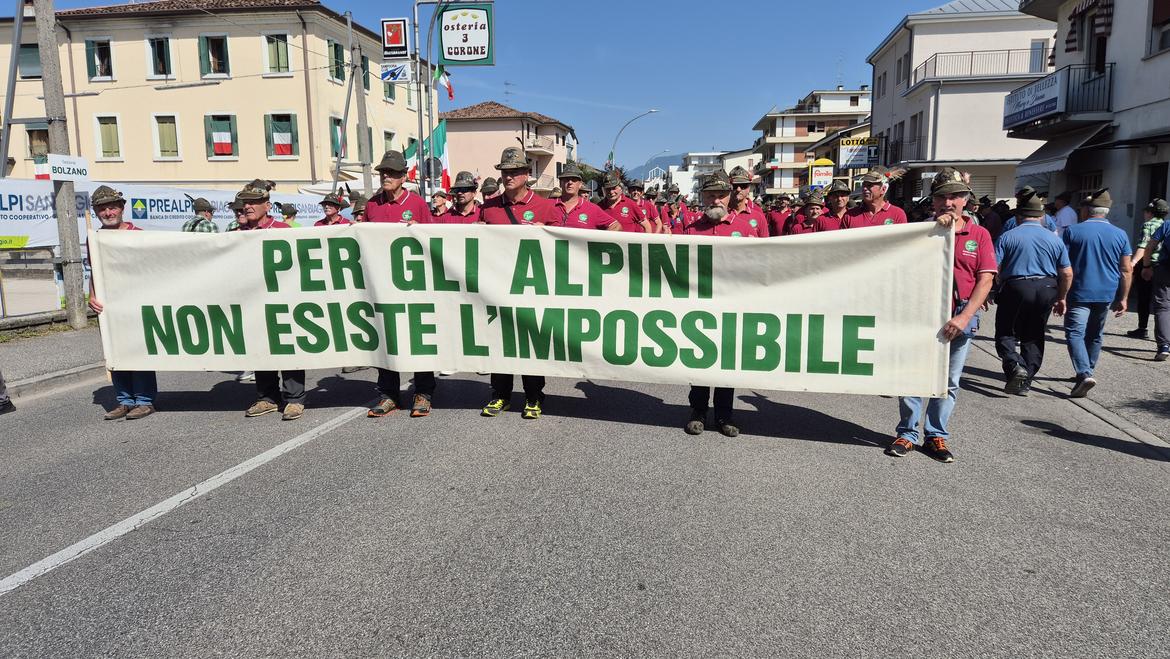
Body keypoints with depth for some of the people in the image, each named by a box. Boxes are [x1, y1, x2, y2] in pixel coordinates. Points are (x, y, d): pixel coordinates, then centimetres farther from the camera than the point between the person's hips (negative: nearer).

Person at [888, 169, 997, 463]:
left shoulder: (979, 235, 3)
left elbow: (985, 280, -3)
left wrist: (964, 317, -15)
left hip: (959, 319, 0)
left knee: (948, 382, 9)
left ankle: (936, 436, 20)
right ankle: (908, 434, 13)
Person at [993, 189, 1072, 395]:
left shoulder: (1007, 237, -3)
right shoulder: (1054, 239, 7)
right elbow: (1067, 274, 6)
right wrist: (1060, 298, 17)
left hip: (1015, 288, -3)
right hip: (1046, 290, 4)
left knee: (1005, 333, 7)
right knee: (1034, 337, 14)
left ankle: (1015, 365, -18)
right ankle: (1025, 381, 13)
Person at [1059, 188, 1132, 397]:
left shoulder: (1072, 231, -5)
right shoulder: (1120, 235, 6)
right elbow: (1126, 270, 5)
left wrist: (1061, 296, -5)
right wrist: (1123, 298, 11)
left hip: (1080, 293, -5)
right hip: (1107, 295, 5)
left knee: (1075, 333, -6)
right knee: (1095, 335, 18)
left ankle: (1085, 374, -23)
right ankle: (1087, 371, 30)